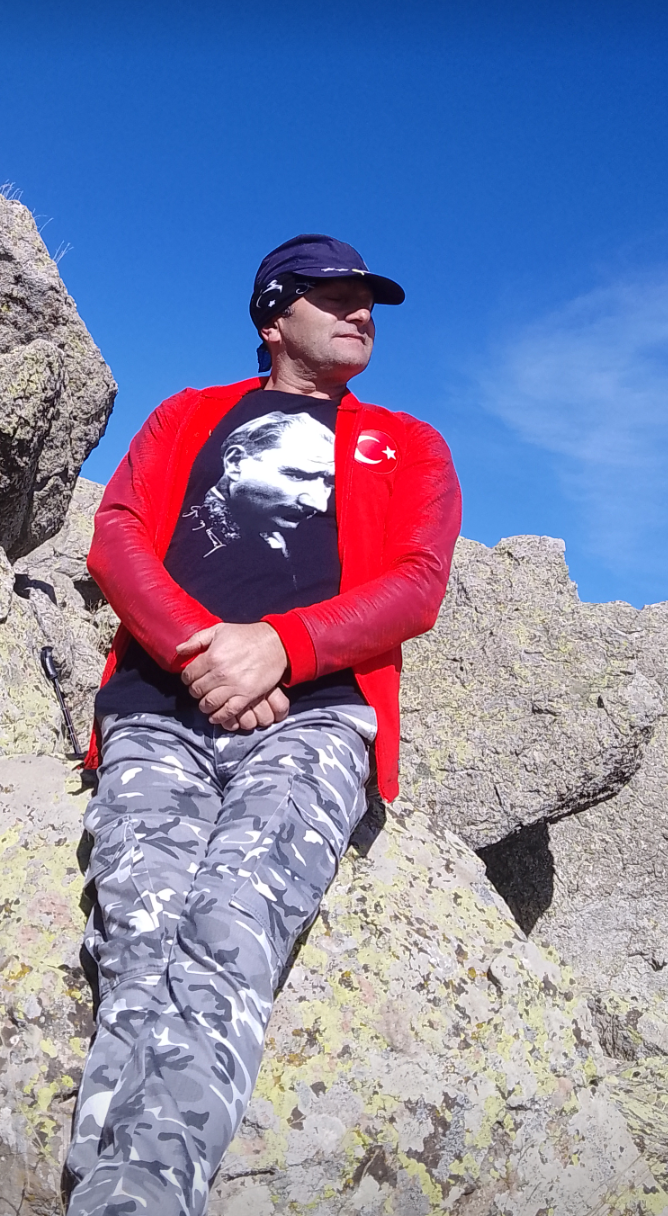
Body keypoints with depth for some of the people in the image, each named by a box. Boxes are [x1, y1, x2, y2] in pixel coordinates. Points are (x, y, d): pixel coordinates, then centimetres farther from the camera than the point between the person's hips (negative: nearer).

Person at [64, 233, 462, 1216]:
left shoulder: (408, 446, 27)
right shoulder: (185, 416, 30)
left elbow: (417, 581, 9)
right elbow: (117, 535, 13)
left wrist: (279, 645, -11)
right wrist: (200, 650, -8)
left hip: (315, 709, -1)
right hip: (159, 701, 2)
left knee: (227, 940, -29)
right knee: (139, 942, -24)